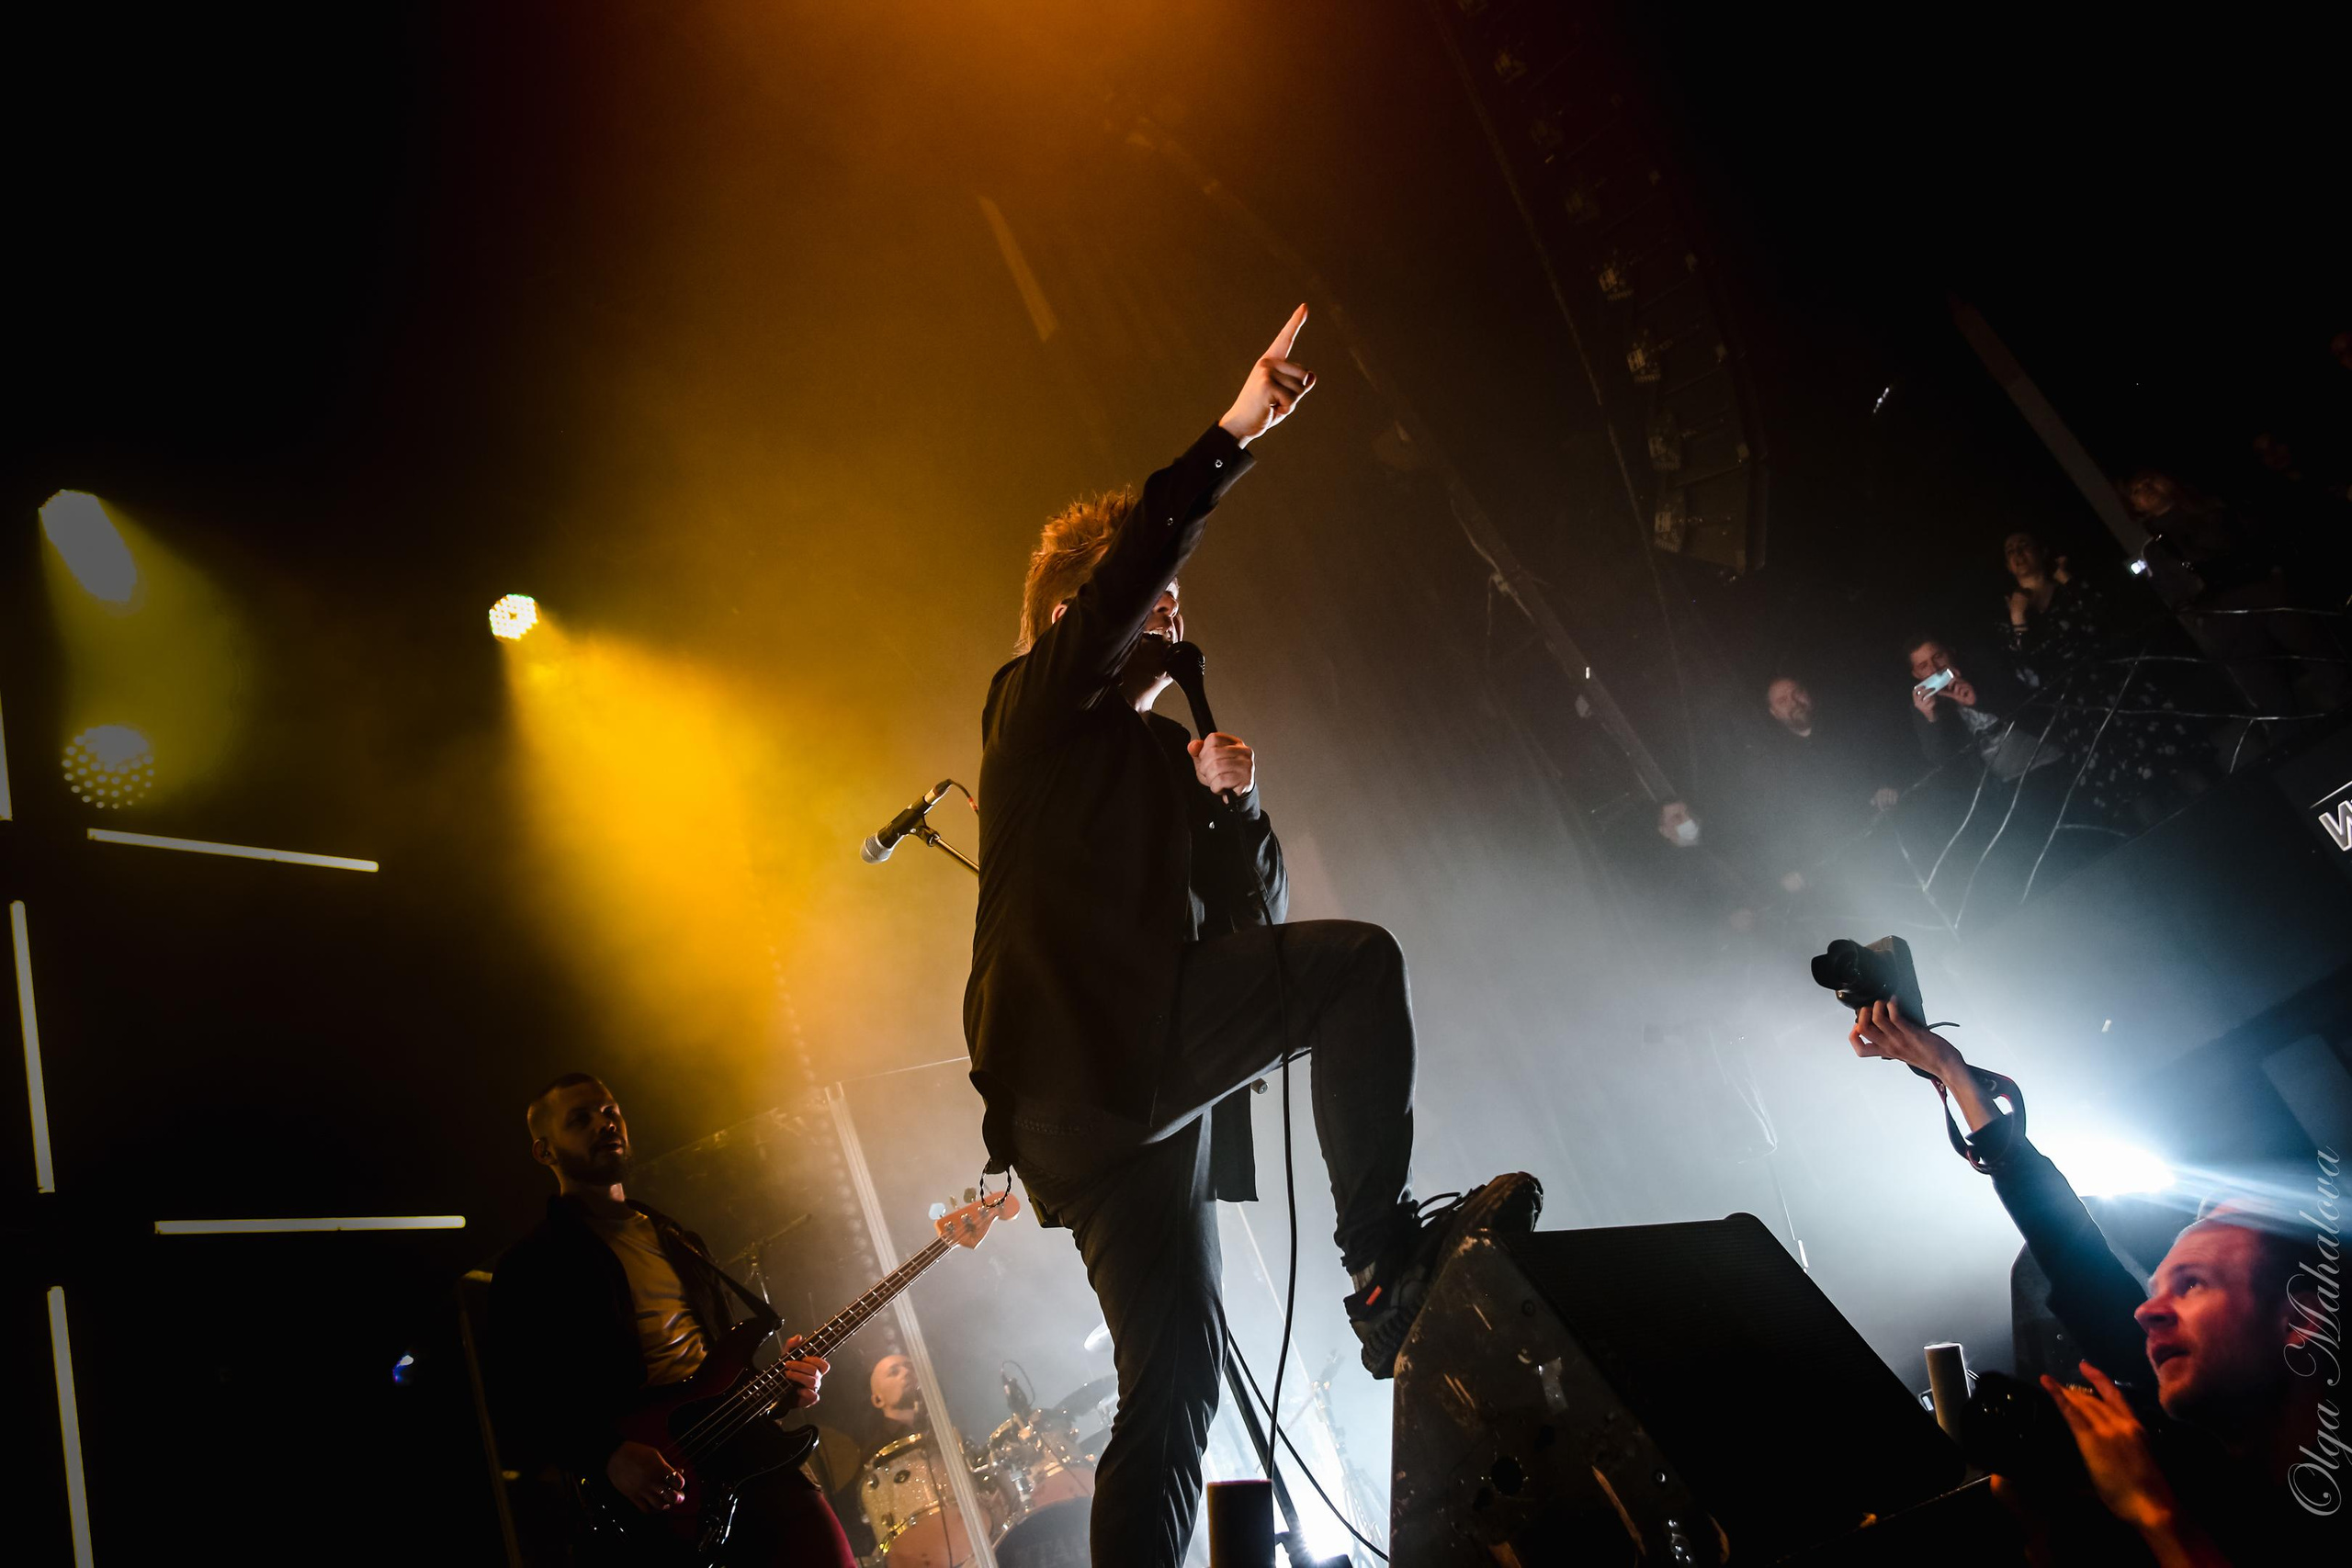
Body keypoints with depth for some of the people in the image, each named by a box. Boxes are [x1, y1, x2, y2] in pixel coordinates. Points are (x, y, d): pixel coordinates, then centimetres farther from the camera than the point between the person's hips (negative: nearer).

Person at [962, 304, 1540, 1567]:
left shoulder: (1159, 759, 29)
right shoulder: (1039, 704, 8)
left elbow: (1247, 919, 22)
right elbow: (1129, 558, -10)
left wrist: (1233, 801, 6)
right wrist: (1234, 437, -14)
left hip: (1136, 1094, 8)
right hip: (1091, 1051, -8)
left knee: (1175, 1379, 4)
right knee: (1358, 961, -15)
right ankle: (1383, 1251, -12)